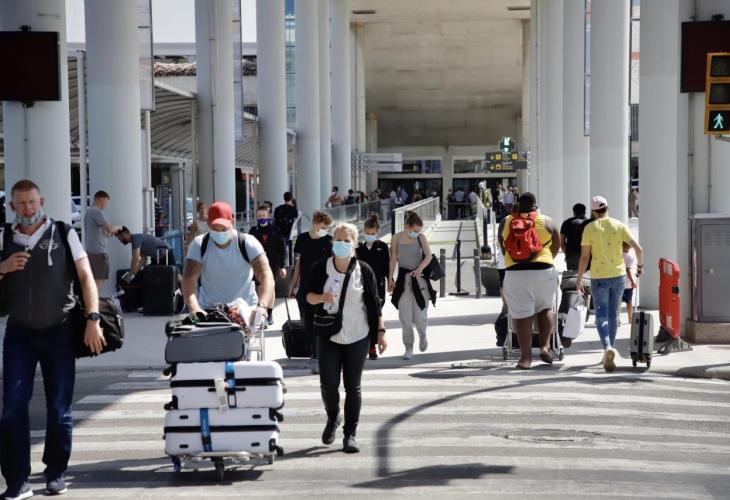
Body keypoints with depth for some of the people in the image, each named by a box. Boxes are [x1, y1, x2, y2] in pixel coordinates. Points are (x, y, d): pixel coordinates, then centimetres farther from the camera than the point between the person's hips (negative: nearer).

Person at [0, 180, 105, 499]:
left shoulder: (63, 234, 0)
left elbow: (86, 277, -3)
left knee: (59, 407, 4)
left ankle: (56, 474, 18)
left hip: (58, 331, -1)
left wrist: (92, 320, -12)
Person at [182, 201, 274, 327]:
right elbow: (189, 278, -16)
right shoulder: (199, 245, -6)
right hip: (208, 311, 1)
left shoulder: (248, 243, -9)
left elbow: (266, 276, -20)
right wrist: (194, 308, -35)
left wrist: (262, 306, -39)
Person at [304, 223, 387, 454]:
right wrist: (321, 297, -17)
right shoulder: (322, 268, 0)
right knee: (328, 383, -5)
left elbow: (374, 303, 3)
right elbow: (308, 295, 6)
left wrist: (380, 332, 0)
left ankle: (350, 434, 10)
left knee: (353, 386, 1)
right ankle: (333, 418, 25)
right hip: (329, 337, 1)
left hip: (357, 337, 0)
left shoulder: (364, 271, -1)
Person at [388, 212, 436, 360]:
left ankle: (422, 336, 31)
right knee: (405, 317, -2)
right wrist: (390, 279, 2)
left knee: (420, 316, -3)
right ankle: (409, 348, 9)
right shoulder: (396, 238, -1)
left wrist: (420, 268, -29)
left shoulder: (421, 237, -4)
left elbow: (428, 256, -11)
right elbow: (393, 259, 4)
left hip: (419, 279, -1)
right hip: (403, 279, 1)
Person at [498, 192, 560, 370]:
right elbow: (556, 246, 13)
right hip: (543, 271, 0)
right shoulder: (546, 222, 5)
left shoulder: (505, 222, 8)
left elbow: (503, 248, 14)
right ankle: (545, 346, 7)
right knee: (545, 308, 19)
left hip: (515, 273, 0)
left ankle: (526, 357, 0)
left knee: (522, 315, 1)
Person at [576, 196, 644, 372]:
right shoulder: (619, 225, 2)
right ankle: (608, 354, 22)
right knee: (613, 314, 15)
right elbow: (637, 248, -3)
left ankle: (608, 348, -24)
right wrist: (640, 265, 14)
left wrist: (579, 279, 1)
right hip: (618, 275, 2)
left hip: (599, 277, -2)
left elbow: (585, 257, -6)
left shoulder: (589, 228, -4)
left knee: (601, 315, 1)